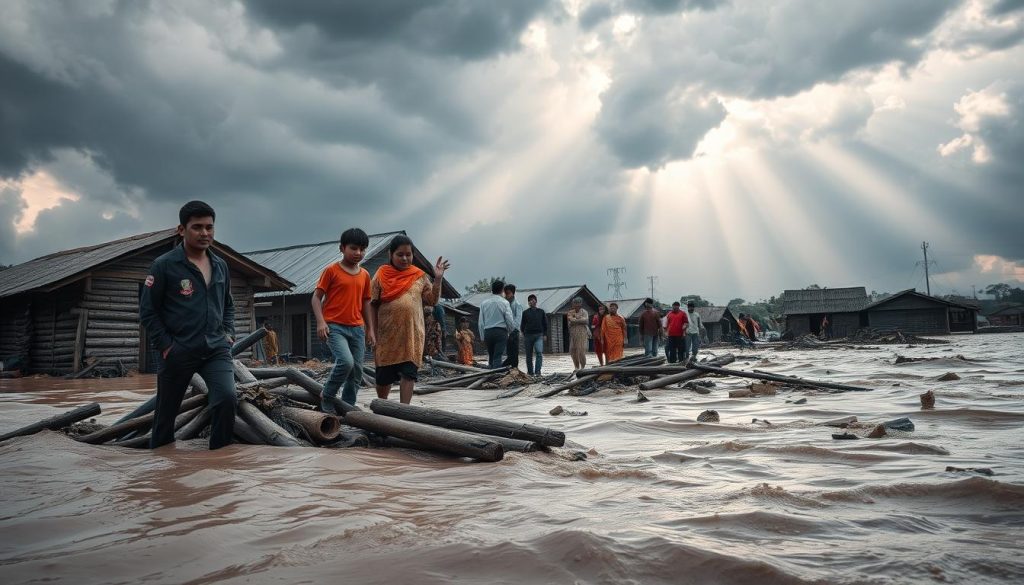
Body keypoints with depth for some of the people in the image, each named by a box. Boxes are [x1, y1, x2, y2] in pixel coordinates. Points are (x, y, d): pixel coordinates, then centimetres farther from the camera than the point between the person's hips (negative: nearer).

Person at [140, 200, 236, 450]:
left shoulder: (220, 265, 9)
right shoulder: (164, 265, -6)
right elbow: (147, 310, -3)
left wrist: (229, 333, 8)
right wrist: (165, 345, -8)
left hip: (216, 349, 3)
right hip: (178, 352, -3)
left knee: (227, 398, -19)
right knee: (166, 411, 10)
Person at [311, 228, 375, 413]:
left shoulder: (365, 275, 12)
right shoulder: (331, 270, -2)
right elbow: (316, 297, -3)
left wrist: (370, 329, 14)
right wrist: (320, 321, -15)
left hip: (357, 328, 6)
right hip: (334, 326, -5)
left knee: (357, 370, 3)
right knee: (346, 361, -25)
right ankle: (327, 398, -3)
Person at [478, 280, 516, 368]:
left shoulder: (484, 303, 5)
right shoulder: (504, 302, -4)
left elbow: (481, 323, 6)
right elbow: (510, 321, -5)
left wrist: (483, 337, 13)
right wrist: (510, 331, 15)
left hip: (487, 332, 3)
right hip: (501, 332, -3)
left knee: (491, 357, 14)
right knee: (498, 357, -5)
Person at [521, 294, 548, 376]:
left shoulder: (541, 312, 11)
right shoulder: (525, 312, 8)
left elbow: (545, 324, 13)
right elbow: (522, 325, 9)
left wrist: (545, 335, 7)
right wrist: (523, 333, -1)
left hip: (539, 335, 0)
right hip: (528, 335, 1)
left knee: (539, 353, -17)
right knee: (529, 355, 5)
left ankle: (537, 371, -18)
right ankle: (530, 372, 15)